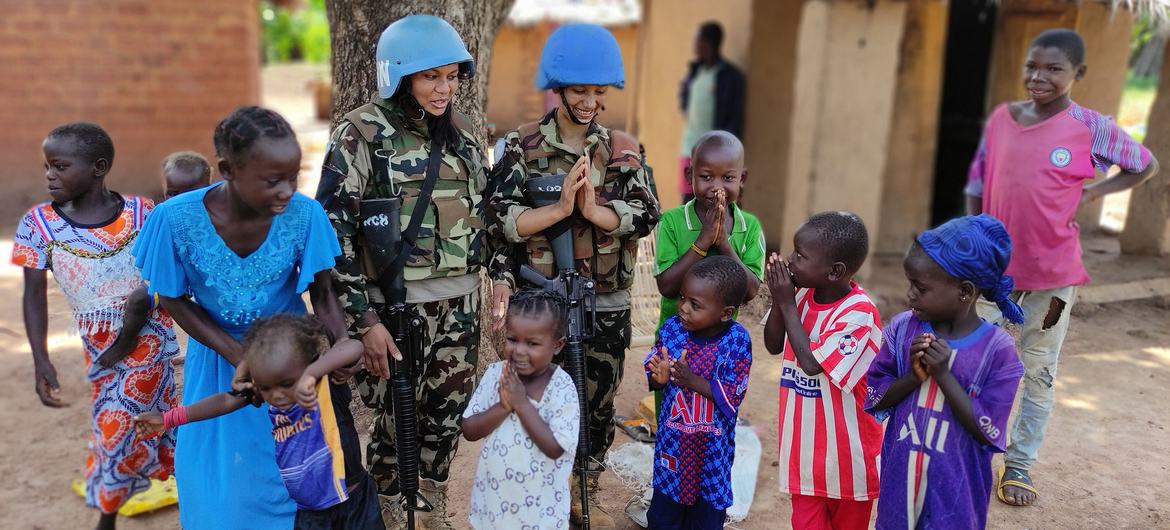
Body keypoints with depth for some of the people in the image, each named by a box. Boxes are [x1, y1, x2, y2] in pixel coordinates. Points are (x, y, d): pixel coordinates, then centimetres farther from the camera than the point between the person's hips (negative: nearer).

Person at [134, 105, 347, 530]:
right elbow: (175, 300, -10)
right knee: (219, 481, 15)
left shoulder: (305, 214, -26)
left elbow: (322, 295, -11)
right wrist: (237, 355, -19)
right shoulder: (177, 218, -26)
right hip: (218, 358, 0)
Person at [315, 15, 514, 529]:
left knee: (448, 412, 15)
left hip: (460, 301, 5)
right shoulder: (362, 132, -11)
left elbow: (486, 211, 17)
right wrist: (364, 319, -16)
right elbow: (335, 228, -13)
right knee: (397, 422, 6)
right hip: (396, 305, -5)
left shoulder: (462, 132, 7)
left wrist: (502, 273, 7)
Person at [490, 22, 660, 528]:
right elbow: (502, 220, -14)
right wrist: (560, 208, -25)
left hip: (607, 304, 3)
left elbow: (646, 216, -9)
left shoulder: (624, 149, 1)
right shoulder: (522, 146, -5)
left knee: (598, 404, 15)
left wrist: (594, 209, -24)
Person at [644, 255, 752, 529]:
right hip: (673, 439, 2)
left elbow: (732, 395, -21)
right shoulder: (672, 328, -12)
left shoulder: (737, 339, -19)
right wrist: (659, 378, -26)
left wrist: (693, 381, -30)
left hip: (712, 445, -2)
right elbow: (650, 372, -4)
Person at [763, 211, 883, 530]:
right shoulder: (802, 294, -5)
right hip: (805, 443, 5)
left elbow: (812, 363, -27)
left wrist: (787, 304, -22)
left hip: (845, 448, -5)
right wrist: (779, 301, -12)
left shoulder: (858, 314, -24)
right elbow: (773, 346, 5)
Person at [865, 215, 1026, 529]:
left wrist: (943, 375, -23)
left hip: (954, 488, -3)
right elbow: (874, 397, -1)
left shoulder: (997, 349, -14)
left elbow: (987, 431, -15)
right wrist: (913, 377, -19)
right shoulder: (902, 328, -6)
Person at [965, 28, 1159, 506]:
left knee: (1038, 373, 11)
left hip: (1053, 273, -2)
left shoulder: (1090, 127, -8)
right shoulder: (1000, 118, 0)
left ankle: (1019, 465, 26)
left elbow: (1146, 166, 7)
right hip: (995, 267, 2)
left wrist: (1089, 195, -6)